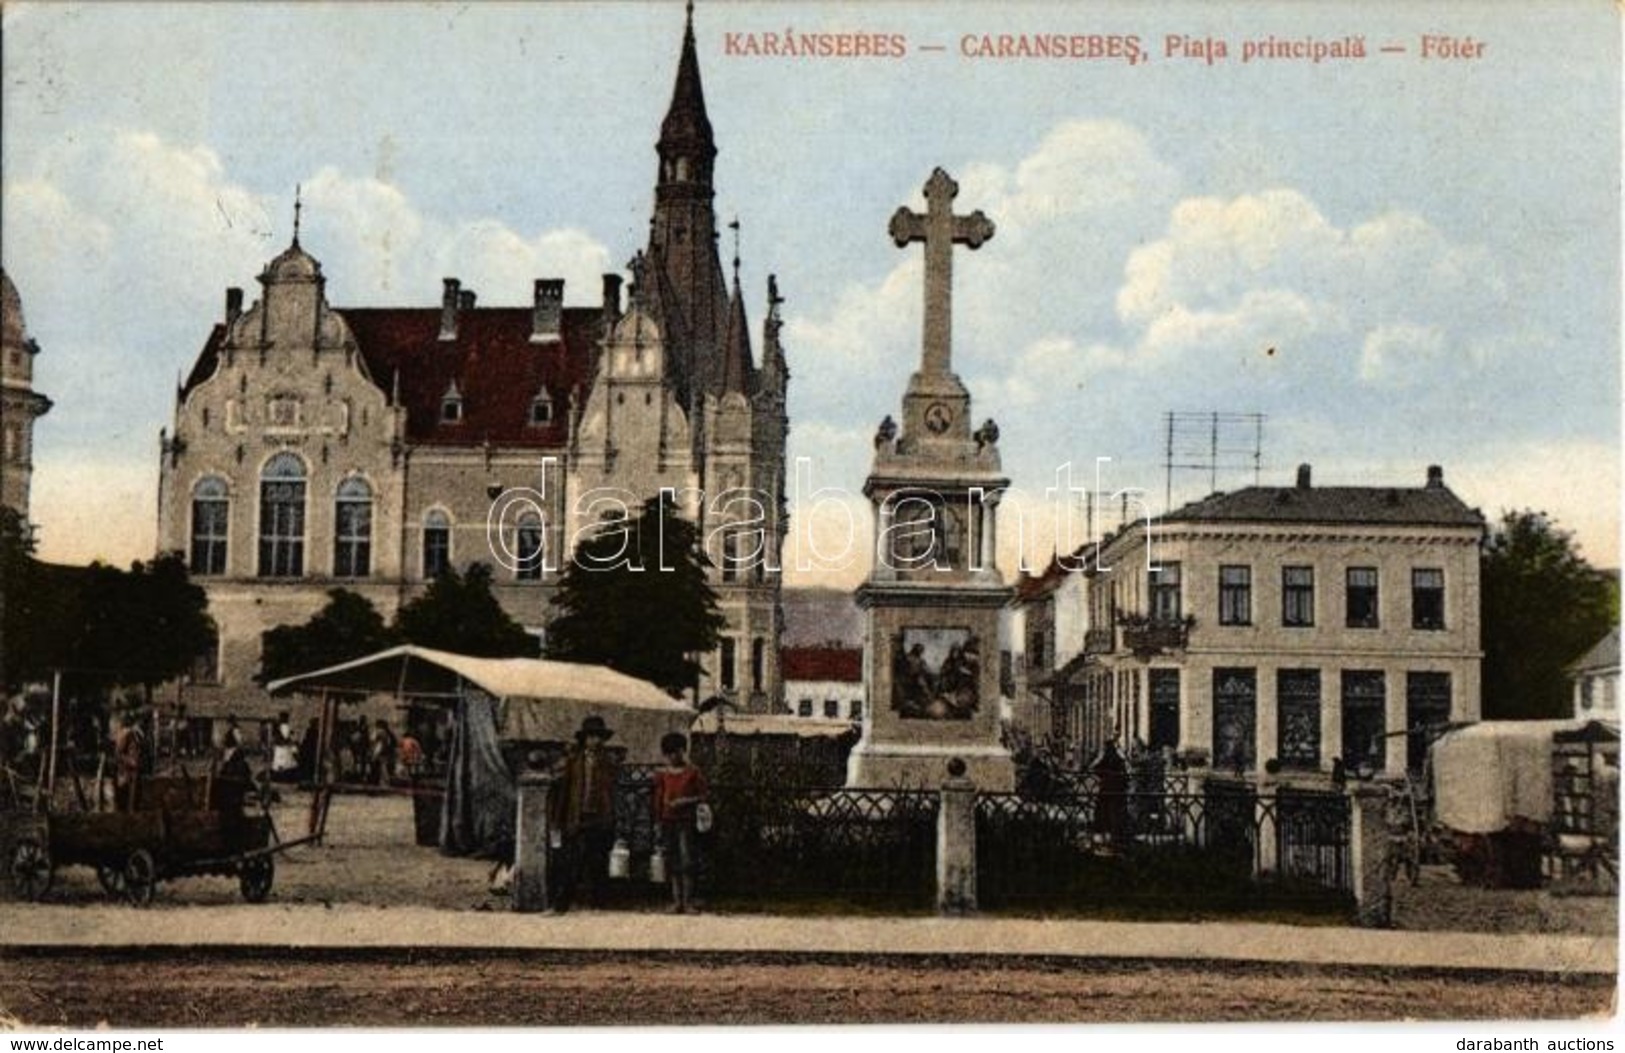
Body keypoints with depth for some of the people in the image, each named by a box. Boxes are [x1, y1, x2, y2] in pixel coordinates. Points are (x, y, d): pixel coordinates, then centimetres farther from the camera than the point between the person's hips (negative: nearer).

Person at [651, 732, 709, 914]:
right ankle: (677, 901, 9)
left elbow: (703, 796, 1)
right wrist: (659, 822, 8)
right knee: (673, 864, 5)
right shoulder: (662, 775, 11)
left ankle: (688, 902, -8)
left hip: (687, 822, -4)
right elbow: (658, 799, 13)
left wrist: (686, 801, -14)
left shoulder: (694, 773, 1)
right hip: (669, 822, 4)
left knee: (688, 862, -9)